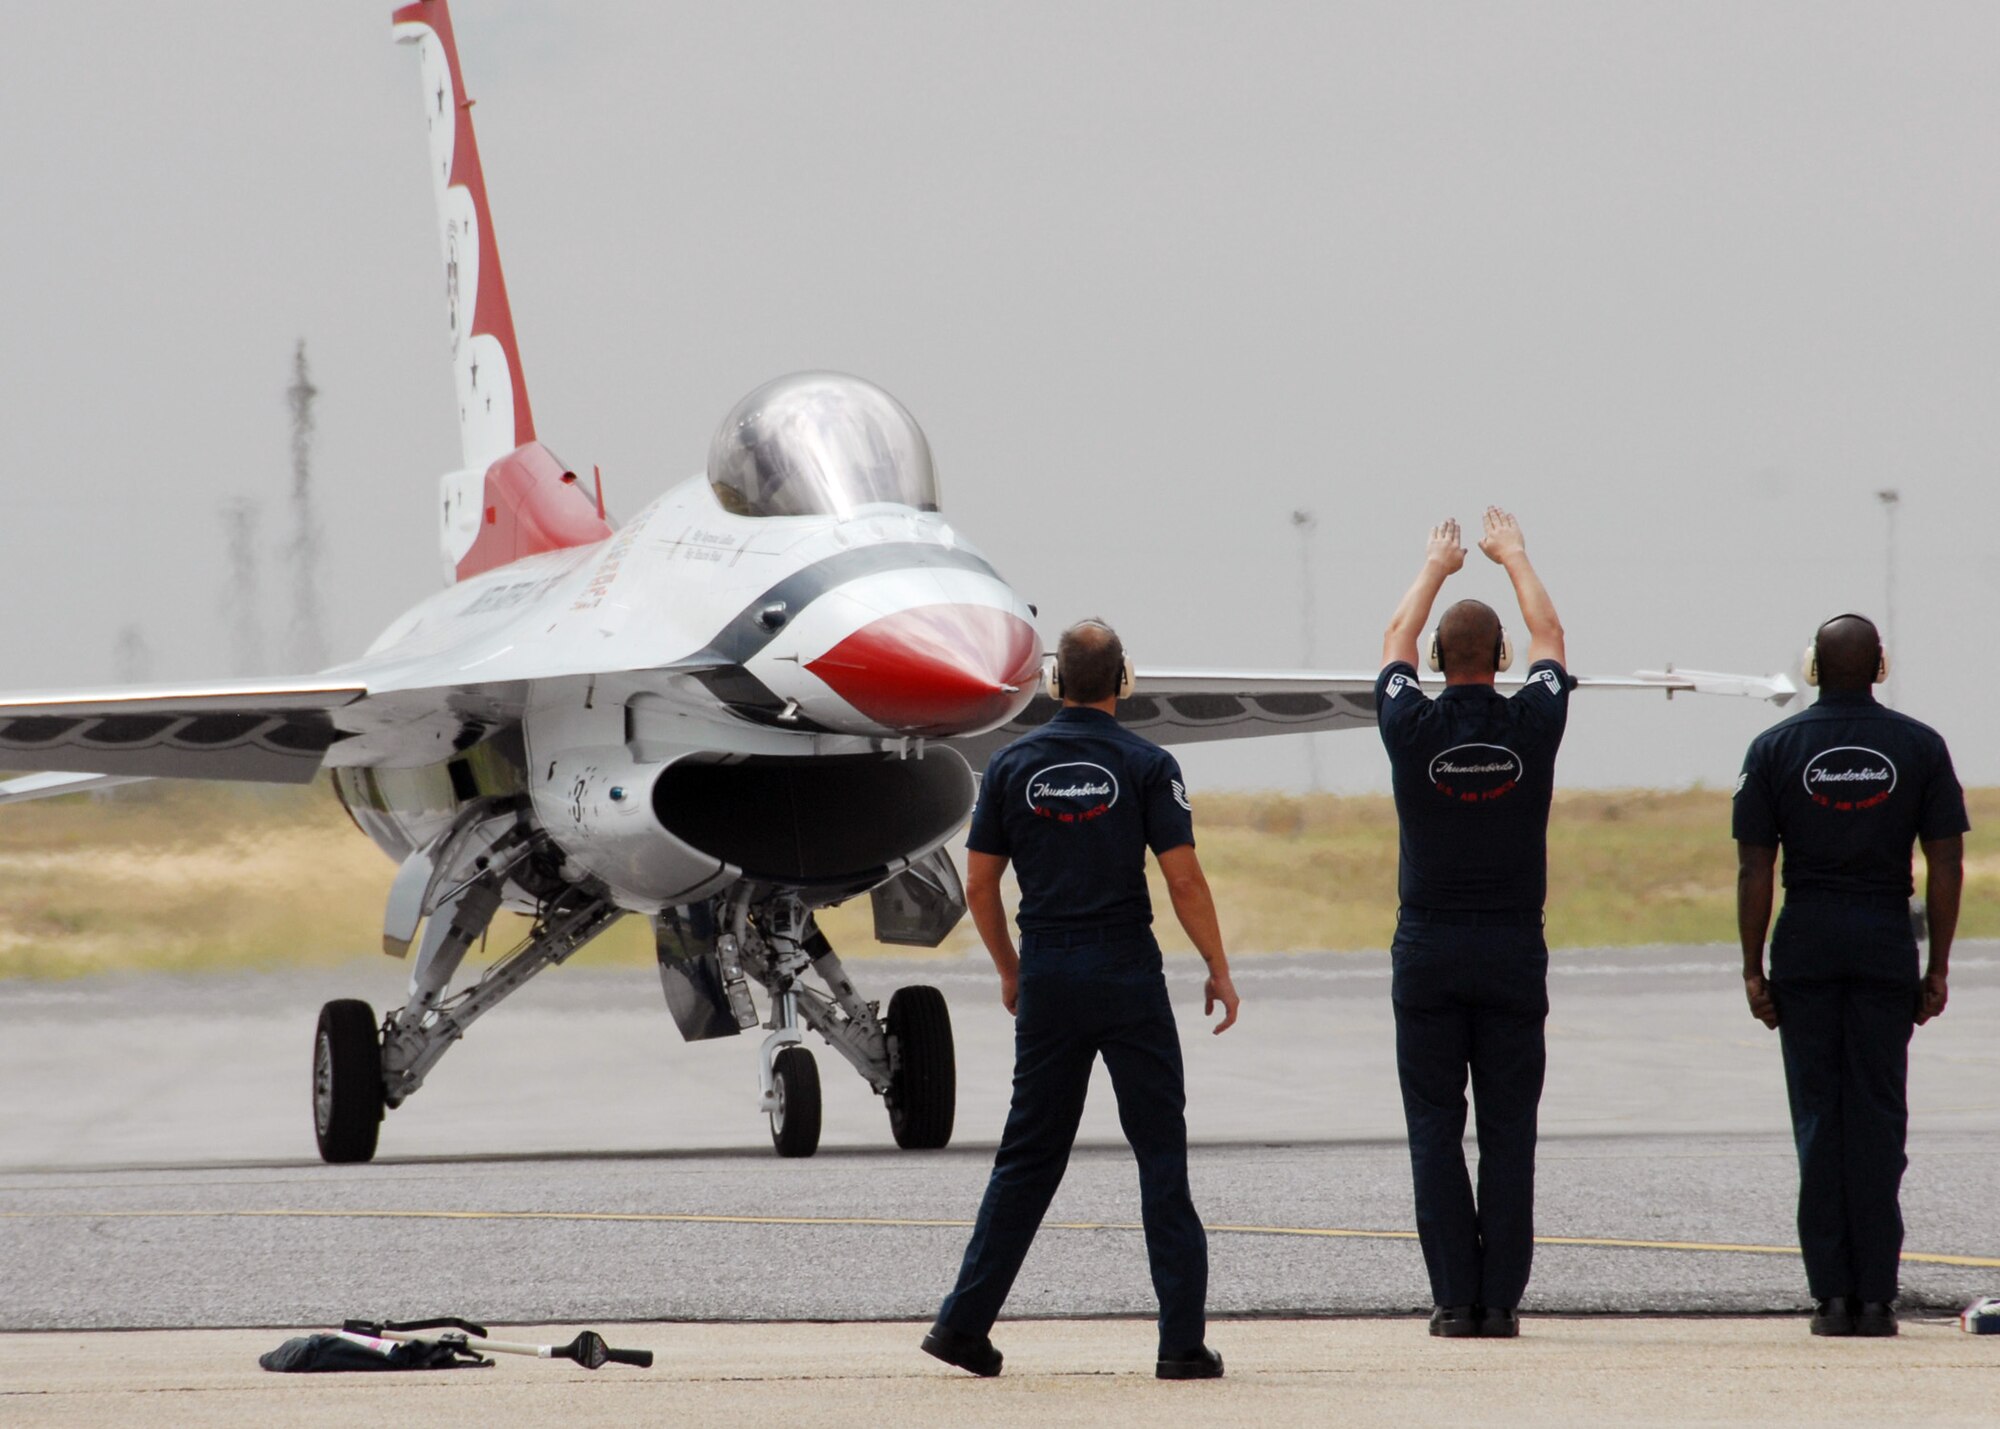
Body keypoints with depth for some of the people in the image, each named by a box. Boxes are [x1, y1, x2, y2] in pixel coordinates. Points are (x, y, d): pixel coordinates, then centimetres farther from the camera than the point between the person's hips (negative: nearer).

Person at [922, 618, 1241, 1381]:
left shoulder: (1014, 764, 4)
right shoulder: (1146, 765, -4)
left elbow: (979, 886, 6)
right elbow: (1184, 879, -9)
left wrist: (1010, 971, 20)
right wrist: (1219, 971, 2)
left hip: (1046, 976, 3)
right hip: (1127, 974, -3)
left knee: (1029, 1154, 11)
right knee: (1162, 1152, 1)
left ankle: (964, 1323, 9)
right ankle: (1183, 1340, -3)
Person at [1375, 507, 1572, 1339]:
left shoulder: (1412, 727, -7)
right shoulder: (1532, 724, -6)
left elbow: (1395, 643, 14)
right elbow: (1548, 637, 14)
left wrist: (1435, 568, 29)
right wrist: (1513, 557, 29)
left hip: (1427, 950, 0)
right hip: (1514, 949, 0)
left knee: (1435, 1130, 3)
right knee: (1509, 1132, 3)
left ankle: (1455, 1299, -2)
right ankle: (1501, 1300, 0)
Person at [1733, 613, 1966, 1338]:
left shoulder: (1775, 748, 1)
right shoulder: (1920, 747, 2)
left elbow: (1754, 869, -1)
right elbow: (1946, 863, 0)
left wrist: (1753, 968, 4)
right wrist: (1937, 968, 6)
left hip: (1805, 949, 0)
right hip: (1887, 947, 0)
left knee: (1818, 1116, 4)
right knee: (1879, 1116, 3)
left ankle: (1831, 1294, 1)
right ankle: (1875, 1296, 0)